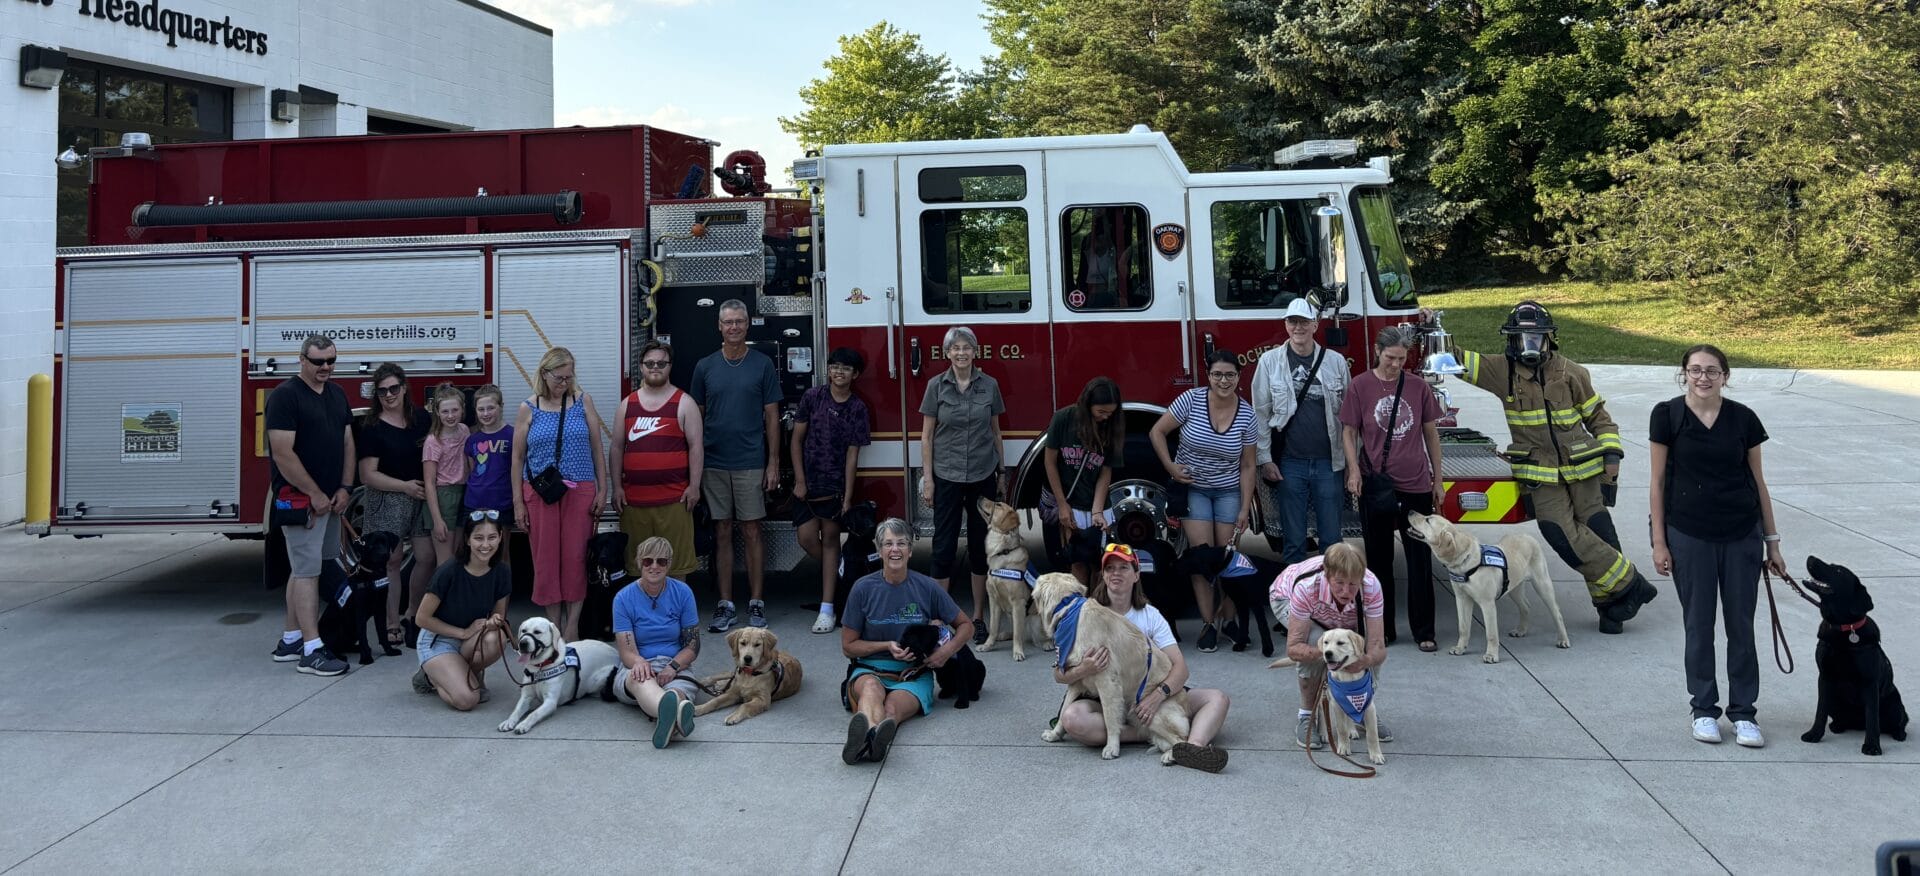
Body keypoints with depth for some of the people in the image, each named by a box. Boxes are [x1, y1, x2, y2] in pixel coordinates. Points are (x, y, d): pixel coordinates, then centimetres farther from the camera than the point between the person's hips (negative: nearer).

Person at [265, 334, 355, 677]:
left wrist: (344, 488, 2)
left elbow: (347, 442, 14)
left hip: (331, 498, 8)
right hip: (301, 499, -8)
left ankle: (289, 640, 21)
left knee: (303, 569, 13)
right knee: (307, 571, -8)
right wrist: (315, 495, -15)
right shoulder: (285, 396, -12)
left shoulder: (337, 395, 12)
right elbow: (282, 453, -17)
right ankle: (311, 651, -6)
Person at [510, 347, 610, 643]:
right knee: (546, 559, 2)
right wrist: (518, 502, 1)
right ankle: (554, 624, 12)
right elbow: (517, 458, 5)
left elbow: (597, 448, 8)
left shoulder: (582, 401, 5)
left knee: (576, 558, -1)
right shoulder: (528, 408, 3)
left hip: (580, 491, 0)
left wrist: (603, 489, 3)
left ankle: (573, 624, 6)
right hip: (539, 493, 0)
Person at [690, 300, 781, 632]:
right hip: (714, 464, 2)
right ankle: (725, 605, 11)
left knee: (751, 533, 2)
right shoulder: (705, 367, 7)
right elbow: (696, 417, 10)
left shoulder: (762, 364, 2)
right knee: (722, 533, 5)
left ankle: (756, 603, 9)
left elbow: (772, 417, 2)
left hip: (751, 464, -2)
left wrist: (774, 463, -3)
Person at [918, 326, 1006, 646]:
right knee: (944, 545, 0)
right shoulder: (937, 386, -2)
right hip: (947, 476, -1)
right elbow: (927, 435, 0)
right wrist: (927, 478, -4)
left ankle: (978, 618, 17)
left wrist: (1002, 470, 8)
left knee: (980, 546, 7)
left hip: (983, 476, 2)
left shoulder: (989, 385, 2)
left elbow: (995, 431, 10)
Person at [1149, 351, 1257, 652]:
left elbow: (1247, 466, -3)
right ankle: (1208, 624, -3)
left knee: (1227, 556, -2)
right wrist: (1170, 467, -11)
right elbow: (1157, 432, -4)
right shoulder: (1191, 400, -13)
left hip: (1229, 491, 1)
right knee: (1202, 555, -8)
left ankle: (1229, 617, 13)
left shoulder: (1248, 416, -8)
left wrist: (1245, 508, -4)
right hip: (1193, 488, -1)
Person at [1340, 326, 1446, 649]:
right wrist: (1354, 471, -12)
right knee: (1379, 559, 8)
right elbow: (1349, 432, 1)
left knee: (1420, 559, 4)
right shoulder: (1359, 386, -2)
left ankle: (1424, 631, 12)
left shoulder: (1418, 387, 3)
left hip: (1416, 485, 1)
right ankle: (1383, 629, 19)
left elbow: (1431, 434, 9)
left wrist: (1438, 480, 9)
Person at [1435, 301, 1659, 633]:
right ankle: (1629, 584, 0)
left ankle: (1609, 601, 15)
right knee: (1565, 537, -13)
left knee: (1599, 531, -1)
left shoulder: (1570, 373, 1)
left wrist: (1611, 455, 0)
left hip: (1581, 469, 1)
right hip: (1540, 475, -1)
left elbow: (1598, 417, 9)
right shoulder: (1502, 371, 1)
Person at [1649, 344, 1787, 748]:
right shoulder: (1667, 415, -5)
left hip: (1742, 536, 2)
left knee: (1741, 624, 7)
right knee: (1698, 624, 7)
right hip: (1689, 536, -2)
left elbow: (1758, 482, 7)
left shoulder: (1743, 419, 1)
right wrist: (1659, 541, -5)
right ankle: (1704, 709, 20)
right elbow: (1658, 481, -2)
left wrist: (1772, 541, 8)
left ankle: (1742, 712, 18)